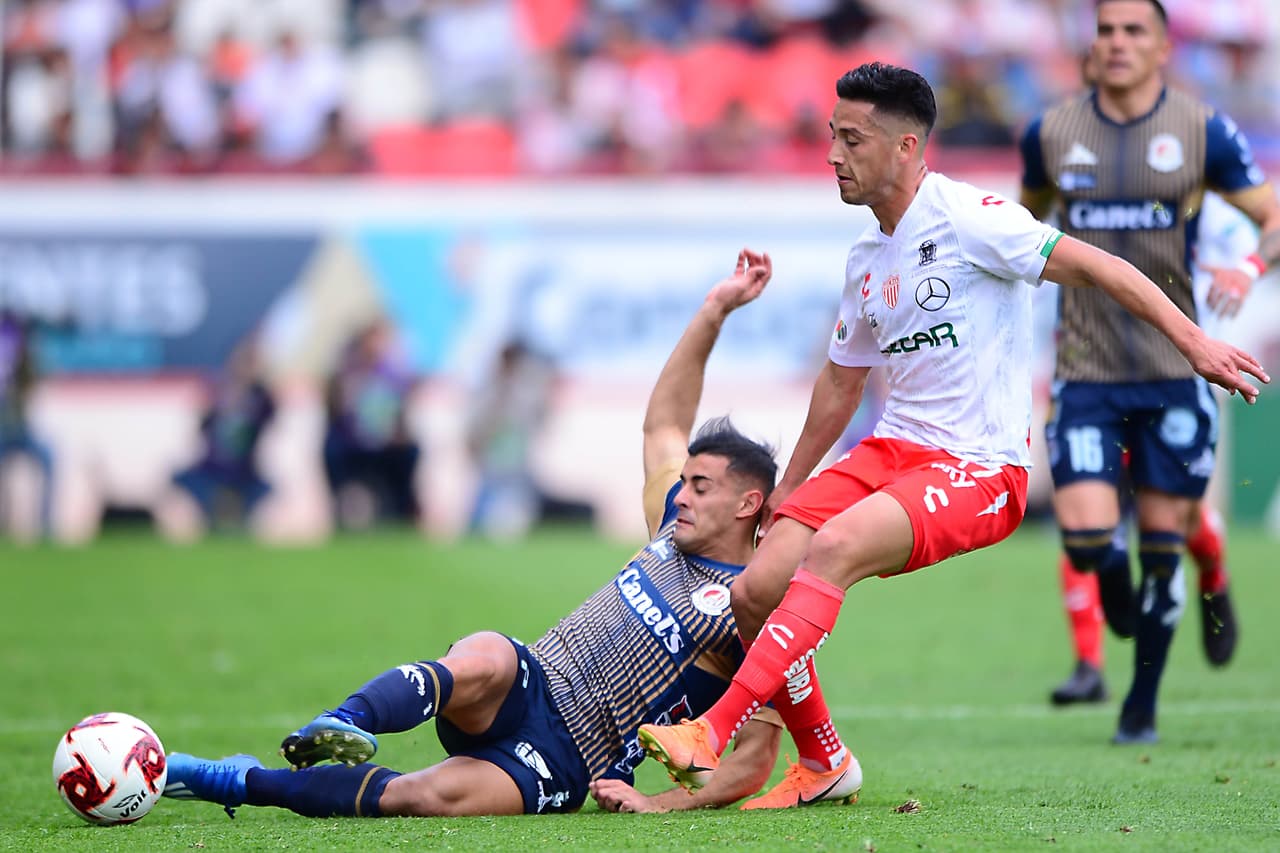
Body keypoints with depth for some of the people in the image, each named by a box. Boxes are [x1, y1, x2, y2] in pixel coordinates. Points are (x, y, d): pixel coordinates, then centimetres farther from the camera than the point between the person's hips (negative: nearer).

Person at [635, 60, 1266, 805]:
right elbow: (843, 380, 27)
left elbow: (1095, 267, -12)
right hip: (895, 451, 8)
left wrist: (1193, 341, -20)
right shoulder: (866, 259, 14)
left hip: (981, 469, -8)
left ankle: (713, 735, -33)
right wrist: (789, 487, 32)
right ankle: (822, 762, 12)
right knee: (756, 591, -8)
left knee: (832, 550, -32)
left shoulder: (966, 217, -10)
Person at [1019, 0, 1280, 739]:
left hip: (1173, 372, -1)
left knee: (1163, 546, 3)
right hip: (1085, 371, 1)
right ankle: (1119, 595, 24)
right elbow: (1028, 214, 23)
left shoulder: (1203, 132, -2)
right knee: (1087, 536, -14)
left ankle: (1143, 702, 23)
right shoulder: (1051, 135, 3)